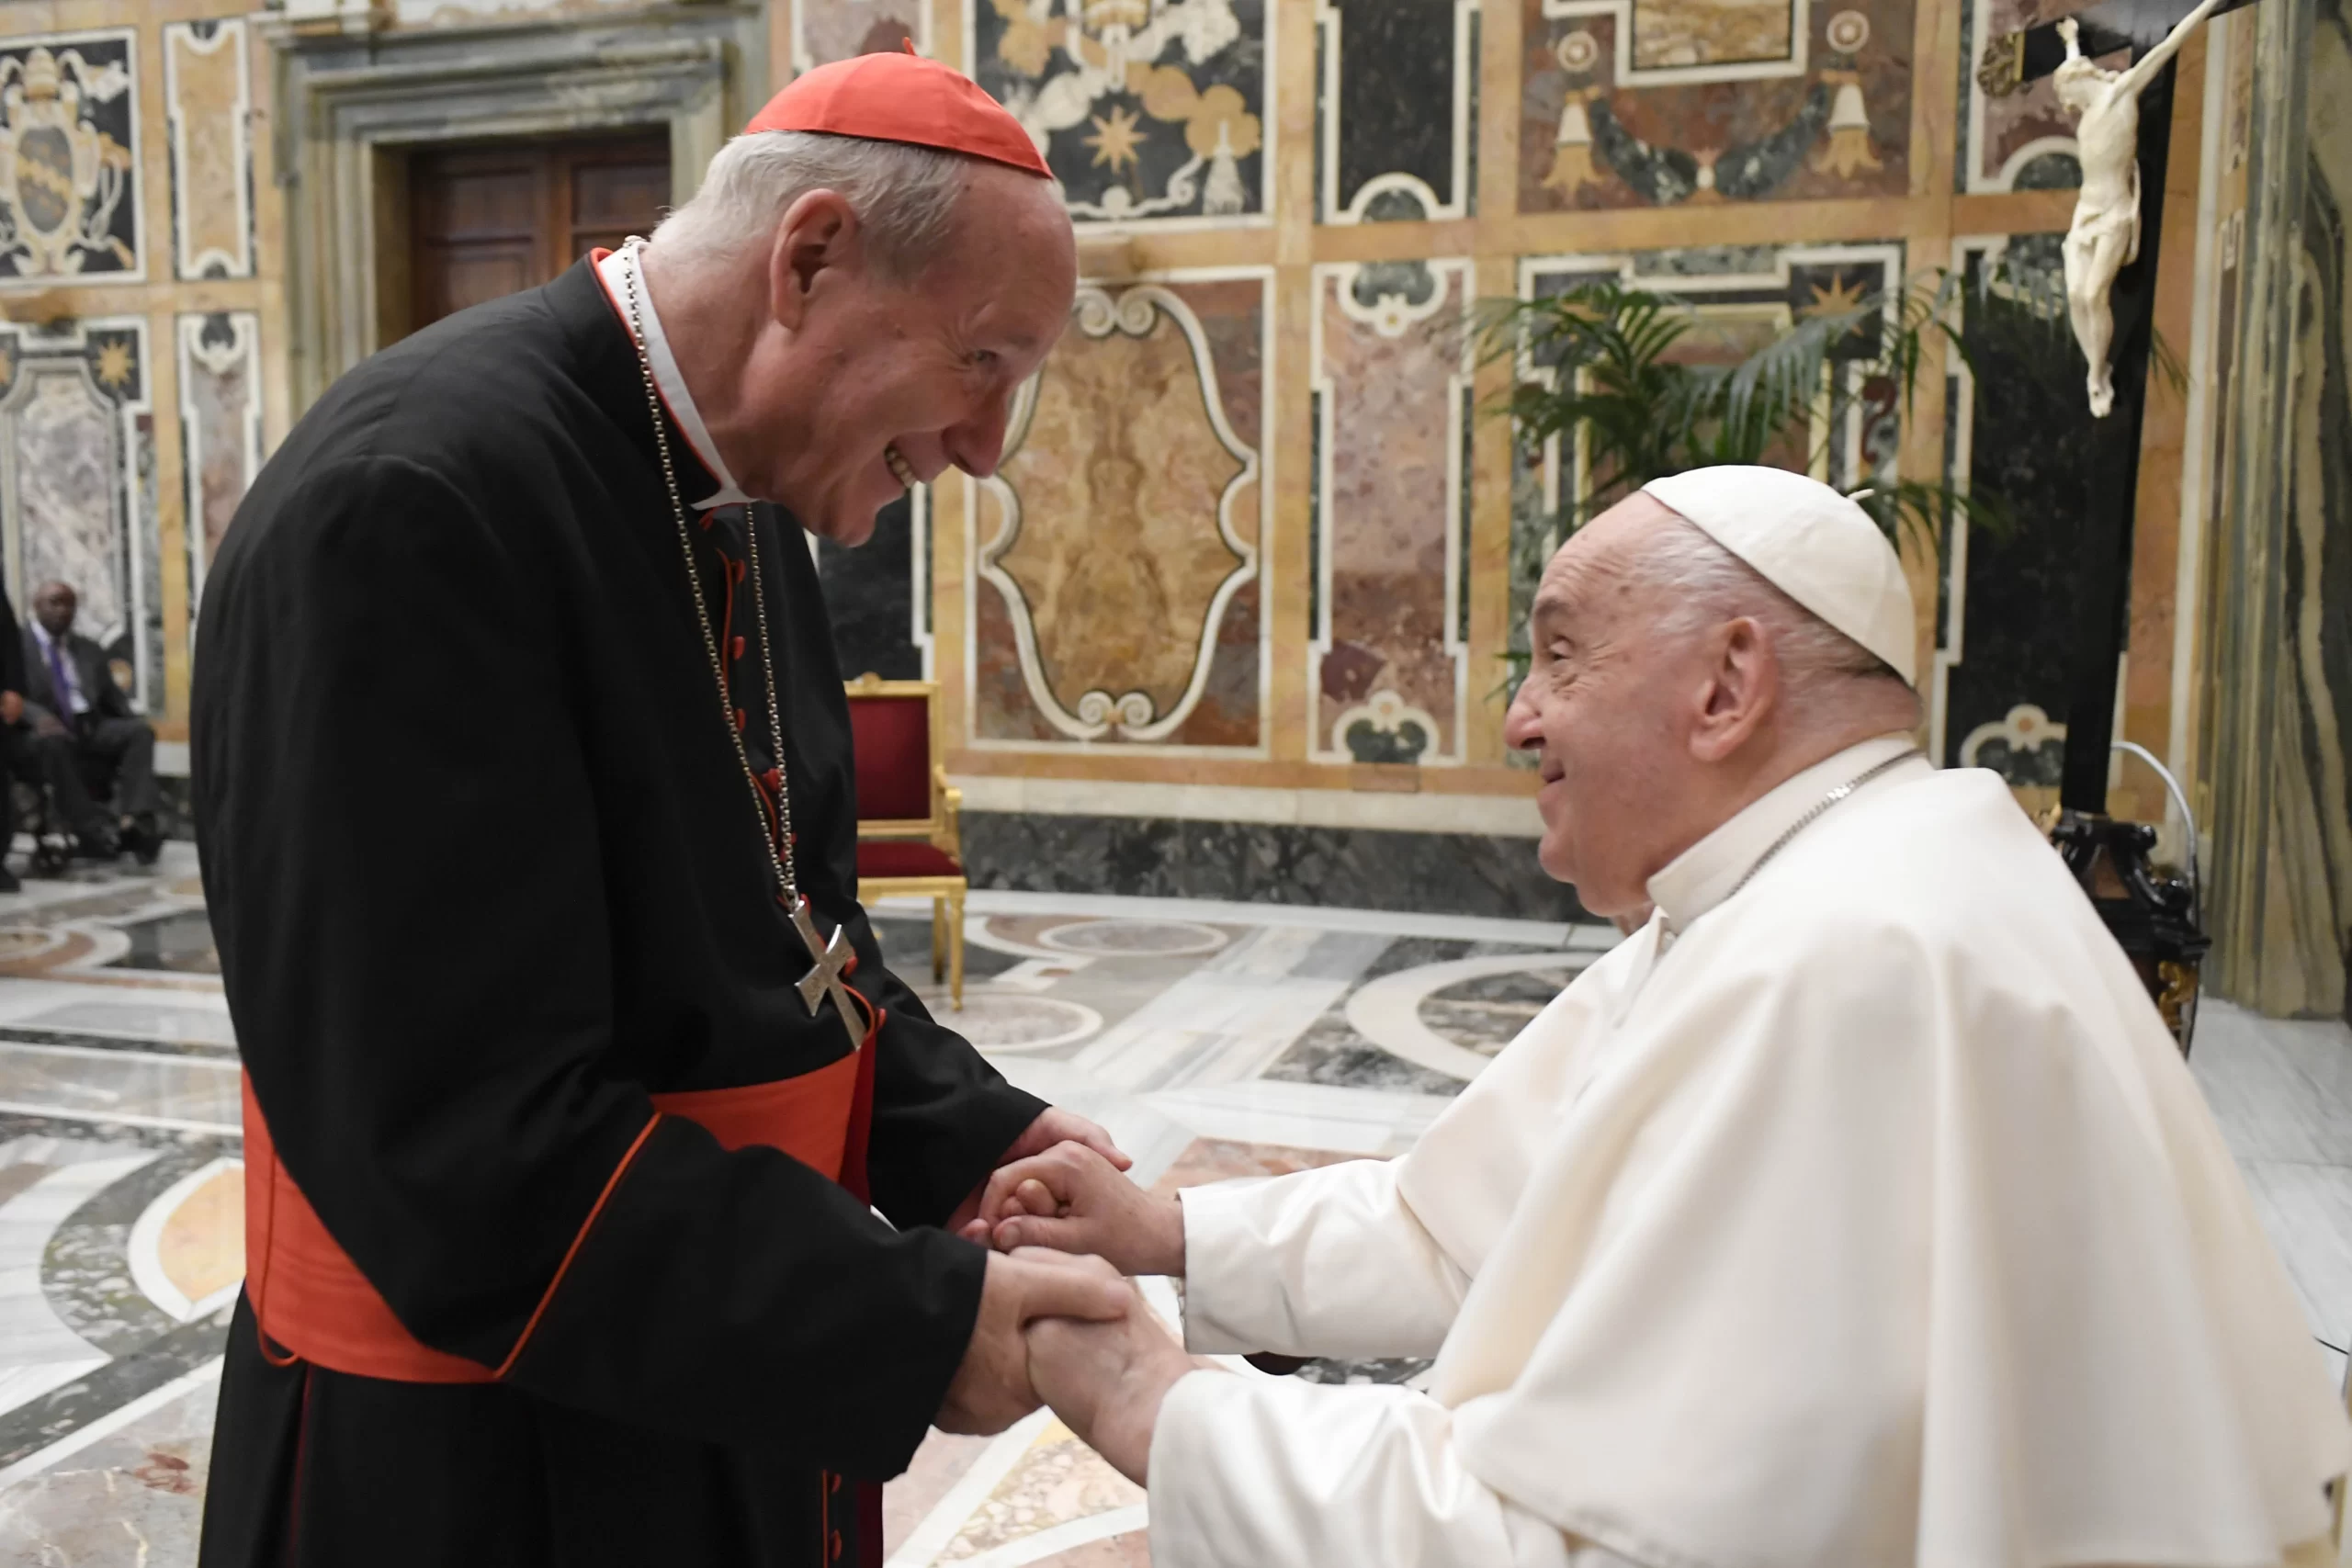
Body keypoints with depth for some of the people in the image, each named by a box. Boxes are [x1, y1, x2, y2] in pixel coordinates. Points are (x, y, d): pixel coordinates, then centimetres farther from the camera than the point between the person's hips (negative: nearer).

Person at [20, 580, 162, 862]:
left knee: (140, 730, -24)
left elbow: (112, 696, 21)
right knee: (54, 740, -39)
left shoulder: (90, 650, 23)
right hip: (45, 731, -5)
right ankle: (93, 830, -39)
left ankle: (136, 821, -40)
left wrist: (132, 719, -1)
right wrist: (36, 716, -27)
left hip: (91, 728, 5)